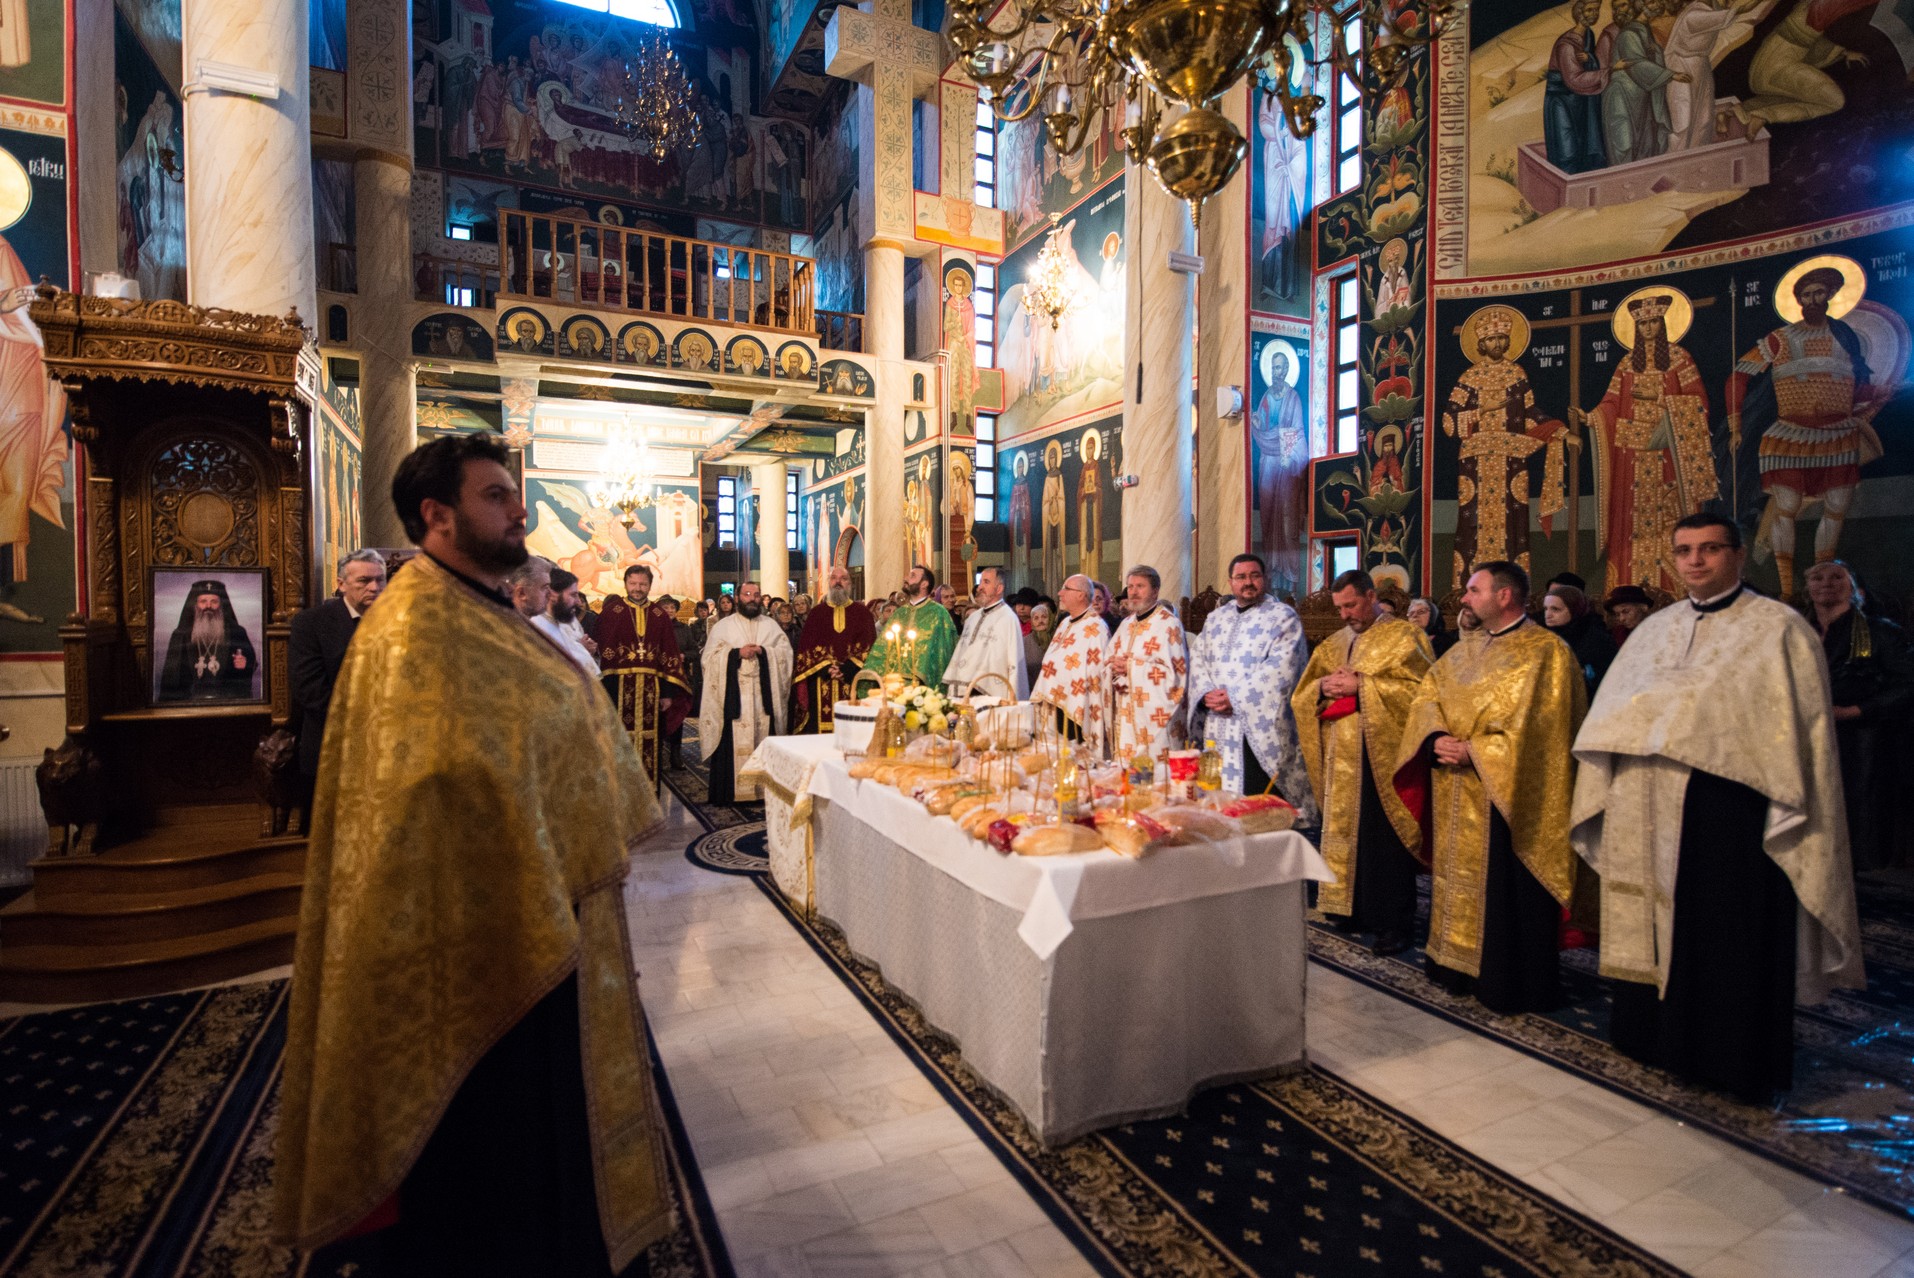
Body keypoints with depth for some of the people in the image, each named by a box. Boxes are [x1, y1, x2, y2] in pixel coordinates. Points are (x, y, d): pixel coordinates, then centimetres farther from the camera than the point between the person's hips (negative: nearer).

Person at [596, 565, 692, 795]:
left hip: (652, 688, 2)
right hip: (620, 687, -2)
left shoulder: (660, 615, 7)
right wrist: (606, 690, -12)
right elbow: (604, 652, -3)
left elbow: (671, 655, 6)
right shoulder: (611, 612, 2)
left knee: (650, 742, 6)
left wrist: (668, 692, -1)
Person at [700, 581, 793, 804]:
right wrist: (737, 653, -13)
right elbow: (711, 656, 0)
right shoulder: (723, 626, 8)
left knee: (763, 741, 1)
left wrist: (763, 652, -11)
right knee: (733, 743, -3)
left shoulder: (771, 625, 13)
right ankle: (730, 791, 4)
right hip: (733, 695, -2)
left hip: (764, 695, 2)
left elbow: (786, 652, 4)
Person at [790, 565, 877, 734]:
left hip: (853, 683, 0)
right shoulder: (817, 613, 13)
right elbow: (807, 646, 4)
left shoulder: (862, 613, 11)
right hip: (821, 685, 1)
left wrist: (846, 669, -13)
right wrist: (826, 669, -12)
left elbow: (869, 645, -1)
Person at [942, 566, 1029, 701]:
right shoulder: (973, 617, 16)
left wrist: (1011, 700, -12)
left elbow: (1014, 663, -10)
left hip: (989, 697, -6)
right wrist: (951, 687, 13)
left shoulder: (1008, 619, -7)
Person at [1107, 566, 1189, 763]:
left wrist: (1131, 666, -14)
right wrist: (1115, 668, -8)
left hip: (1156, 718, -7)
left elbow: (1173, 672, -16)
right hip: (1126, 718, 7)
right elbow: (1107, 664, 15)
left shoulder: (1168, 624, -7)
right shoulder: (1126, 624, 16)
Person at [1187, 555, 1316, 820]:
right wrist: (1206, 694, -7)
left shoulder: (1283, 617, -2)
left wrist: (1235, 697, -16)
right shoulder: (1216, 618, 17)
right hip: (1219, 729, 5)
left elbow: (1280, 668, -13)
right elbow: (1197, 658, 12)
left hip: (1262, 730, -5)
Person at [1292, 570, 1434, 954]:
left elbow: (1420, 688, -12)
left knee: (1385, 839, -2)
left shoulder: (1405, 635, 0)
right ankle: (1352, 909, 21)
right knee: (1344, 832, 9)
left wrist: (1361, 686, -16)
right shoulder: (1334, 644, 16)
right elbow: (1302, 695, 15)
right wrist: (1324, 686, -7)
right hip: (1339, 757, 6)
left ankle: (1394, 922, 9)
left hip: (1383, 755, -5)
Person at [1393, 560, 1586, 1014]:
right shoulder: (1463, 652, 13)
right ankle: (1458, 967, 28)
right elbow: (1427, 696, 8)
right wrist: (1436, 738, -12)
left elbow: (1535, 727, -18)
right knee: (1458, 882, 15)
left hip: (1508, 797, -7)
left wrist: (1473, 751, -19)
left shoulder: (1546, 652, -9)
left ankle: (1511, 986, 16)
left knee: (1506, 893, 1)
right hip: (1456, 799, 7)